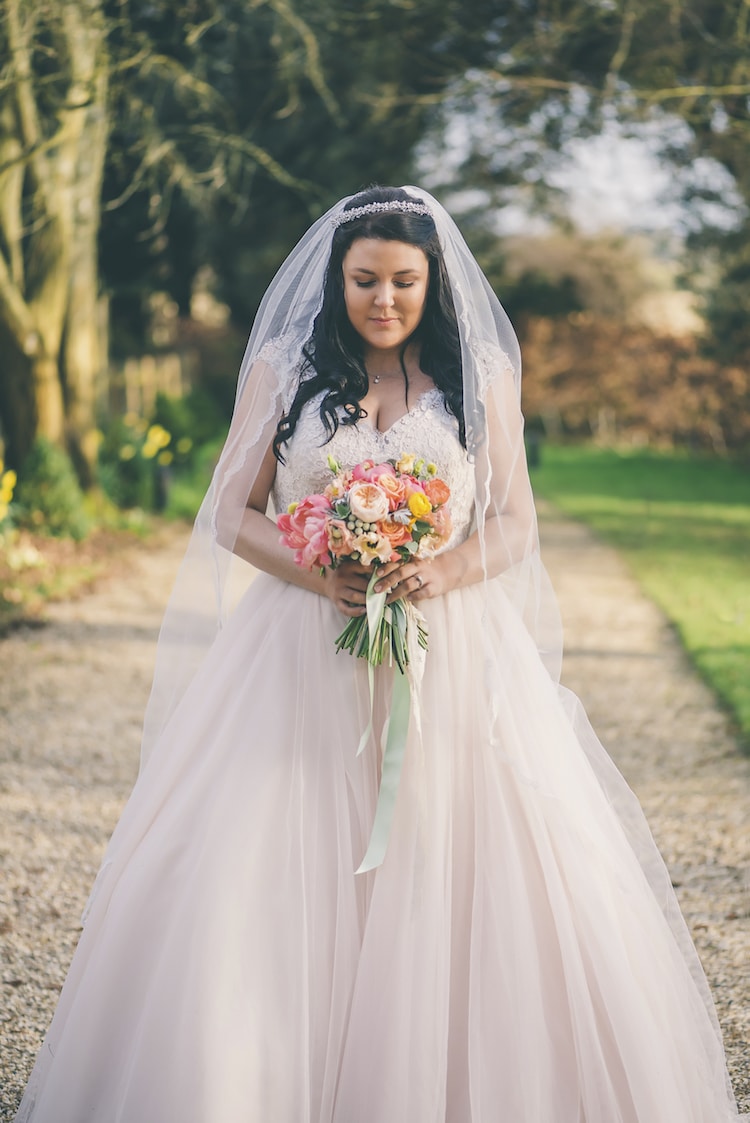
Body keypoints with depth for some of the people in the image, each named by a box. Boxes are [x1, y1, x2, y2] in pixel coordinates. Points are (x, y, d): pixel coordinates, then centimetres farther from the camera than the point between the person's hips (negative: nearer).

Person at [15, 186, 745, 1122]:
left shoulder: (481, 376, 8)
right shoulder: (282, 370, 7)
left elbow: (513, 523, 6)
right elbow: (234, 513, 5)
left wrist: (444, 572, -15)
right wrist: (318, 574, -14)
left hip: (453, 659, 0)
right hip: (304, 662, 0)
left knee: (475, 876, -5)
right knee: (269, 874, -5)